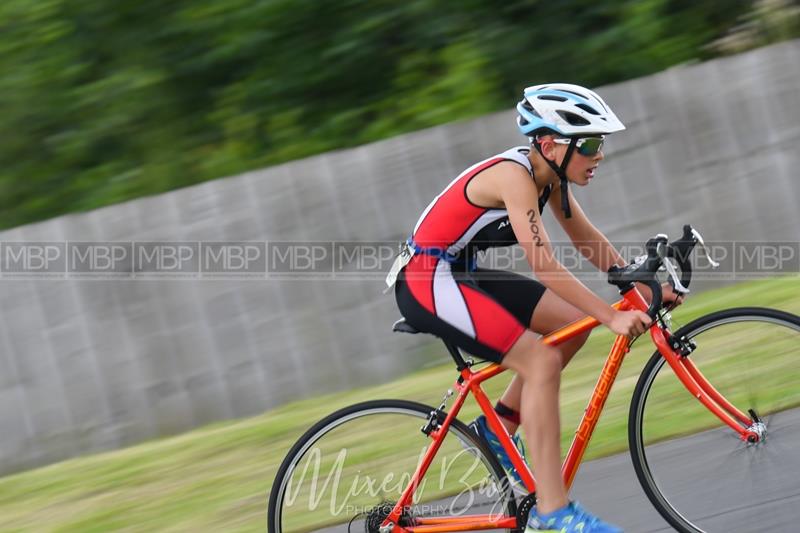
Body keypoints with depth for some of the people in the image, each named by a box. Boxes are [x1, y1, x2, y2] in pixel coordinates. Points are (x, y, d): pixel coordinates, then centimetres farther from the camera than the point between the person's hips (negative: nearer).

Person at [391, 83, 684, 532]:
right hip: (427, 281, -10)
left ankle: (498, 428, 15)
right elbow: (544, 266, -30)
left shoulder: (548, 173, 4)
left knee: (573, 324, 6)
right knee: (542, 361, -19)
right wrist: (612, 317, -33)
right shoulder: (514, 175, -23)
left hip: (461, 275, 10)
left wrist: (643, 285, -3)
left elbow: (589, 240, 9)